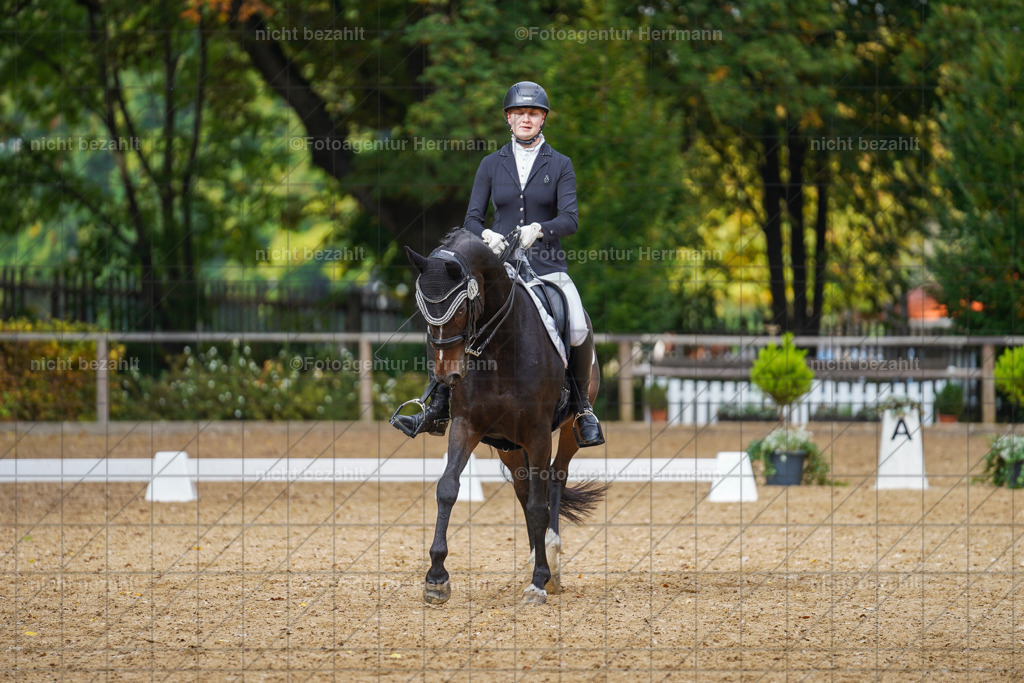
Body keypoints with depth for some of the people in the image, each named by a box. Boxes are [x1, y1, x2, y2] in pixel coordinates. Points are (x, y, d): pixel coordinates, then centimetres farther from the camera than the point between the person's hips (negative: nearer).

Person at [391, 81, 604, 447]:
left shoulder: (559, 165, 4)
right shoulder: (492, 165, 8)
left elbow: (569, 220, -6)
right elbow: (472, 219, 4)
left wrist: (537, 230, -26)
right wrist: (487, 236, -19)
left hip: (547, 268, -1)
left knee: (579, 333, -24)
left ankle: (582, 407, -1)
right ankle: (437, 411, -10)